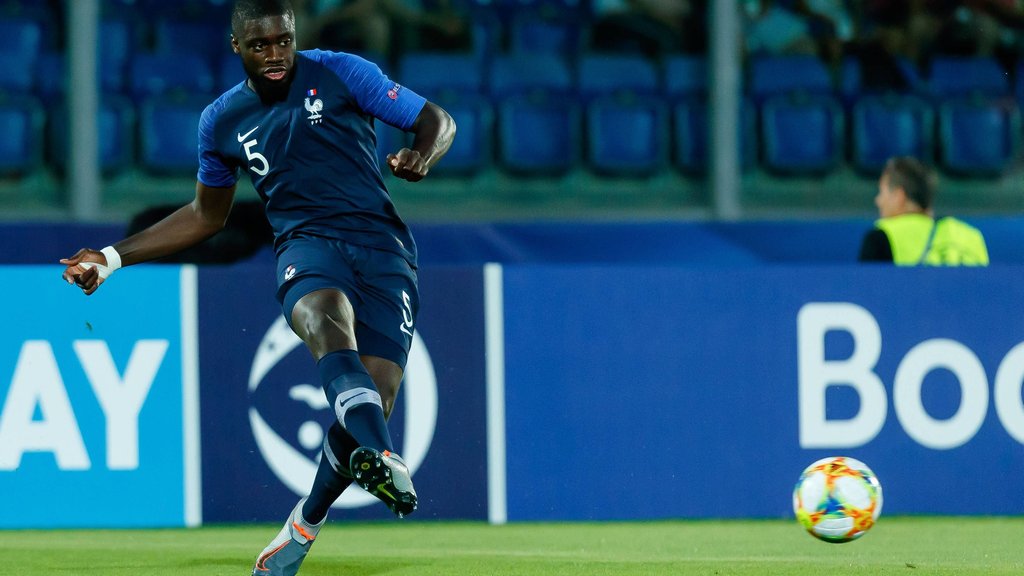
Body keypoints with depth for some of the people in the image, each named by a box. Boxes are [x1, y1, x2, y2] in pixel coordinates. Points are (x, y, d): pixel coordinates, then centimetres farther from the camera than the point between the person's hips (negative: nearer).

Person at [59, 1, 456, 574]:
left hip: (383, 247, -1)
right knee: (329, 321, -38)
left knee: (372, 402, -14)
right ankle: (383, 459, -64)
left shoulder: (340, 73, 5)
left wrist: (421, 156, -16)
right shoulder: (222, 121, 15)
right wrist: (114, 257, 27)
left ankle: (304, 525, 13)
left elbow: (437, 120, 8)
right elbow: (207, 215, 30)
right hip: (307, 244, 1)